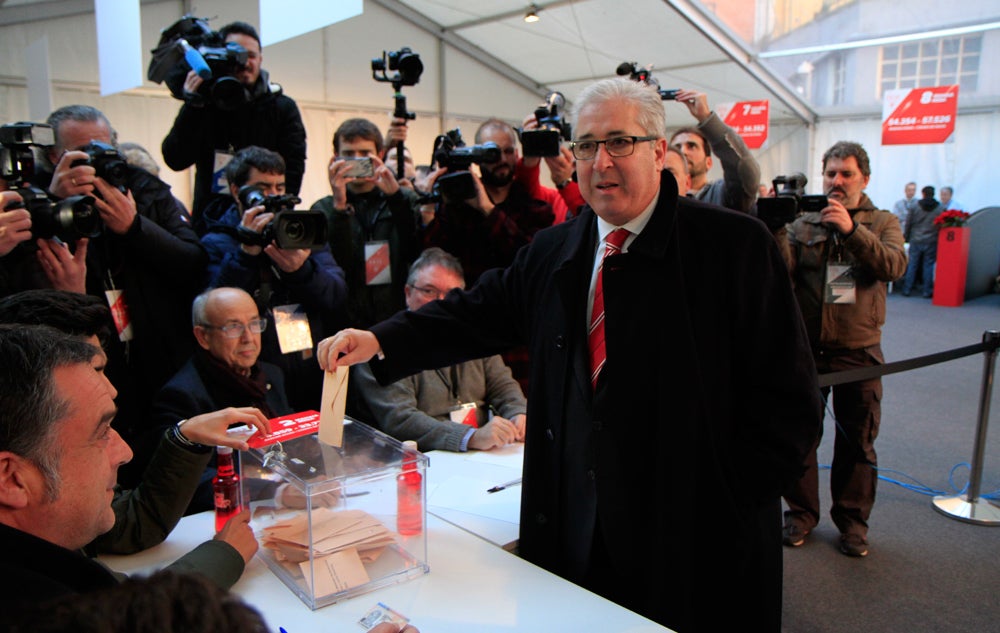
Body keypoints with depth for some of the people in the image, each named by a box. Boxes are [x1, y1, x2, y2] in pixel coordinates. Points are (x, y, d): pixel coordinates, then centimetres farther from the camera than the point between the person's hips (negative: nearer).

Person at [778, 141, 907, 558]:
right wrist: (776, 231, -24)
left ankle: (852, 520, 26)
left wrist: (851, 230, -24)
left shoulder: (883, 223, 6)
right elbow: (782, 271, -8)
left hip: (859, 350, 0)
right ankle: (801, 512, 24)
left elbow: (894, 265, -14)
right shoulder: (802, 225, 7)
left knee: (857, 442, 10)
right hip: (806, 347, 1)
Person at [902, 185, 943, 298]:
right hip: (931, 242, 0)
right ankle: (927, 291, 6)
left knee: (912, 265, 6)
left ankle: (907, 290, 7)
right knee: (928, 265, 5)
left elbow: (908, 224, 2)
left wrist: (906, 237, 13)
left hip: (916, 241, 0)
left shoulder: (915, 206, -1)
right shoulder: (941, 208, -2)